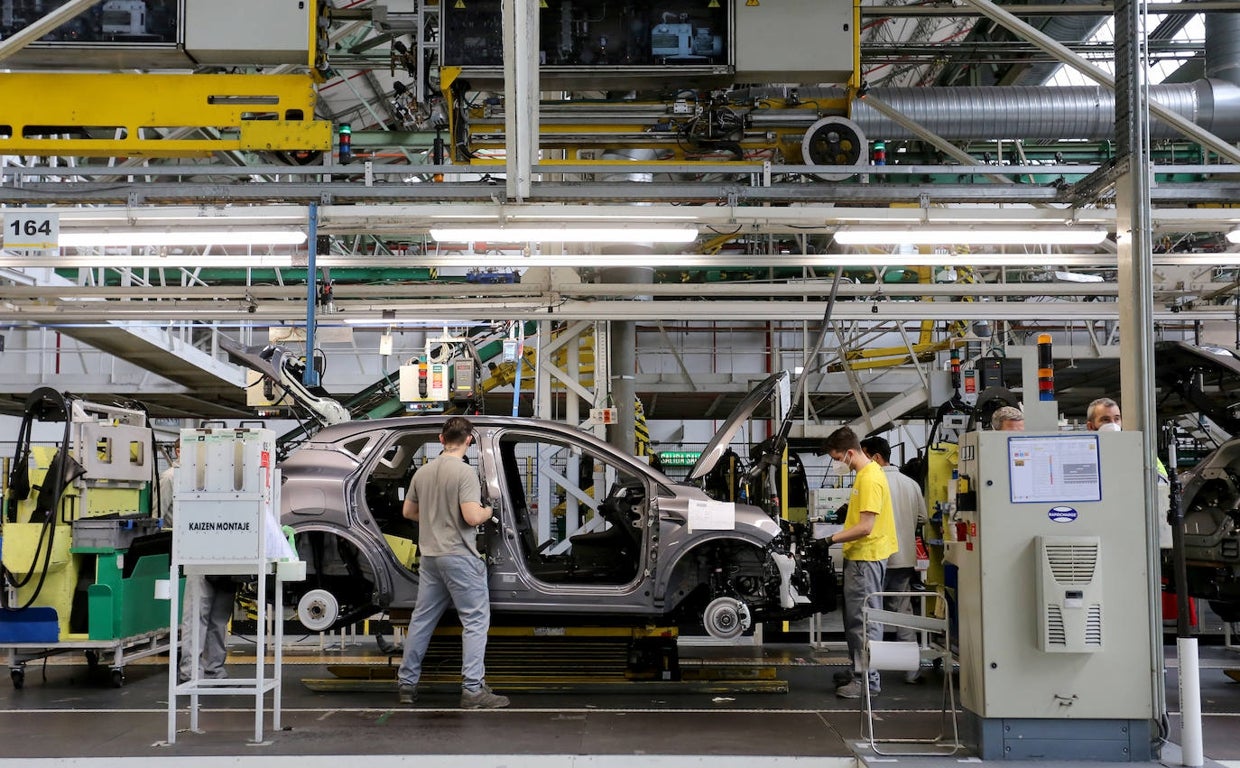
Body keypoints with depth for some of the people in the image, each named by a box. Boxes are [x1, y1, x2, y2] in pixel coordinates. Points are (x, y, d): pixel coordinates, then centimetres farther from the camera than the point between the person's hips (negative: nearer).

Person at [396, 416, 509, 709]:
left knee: (422, 620, 14)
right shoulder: (465, 473, -14)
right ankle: (473, 690, -5)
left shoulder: (423, 471, 8)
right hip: (459, 557, -7)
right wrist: (487, 512, -1)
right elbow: (472, 517, -22)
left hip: (430, 557, 7)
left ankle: (406, 684, 20)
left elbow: (408, 511, 17)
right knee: (475, 621, -1)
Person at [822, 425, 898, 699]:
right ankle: (858, 673, 25)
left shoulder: (870, 479, -19)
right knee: (855, 619, 16)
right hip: (858, 556, 11)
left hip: (867, 558, -11)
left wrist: (832, 539, -18)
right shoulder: (864, 474, 13)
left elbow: (865, 527, -23)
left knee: (864, 620, -6)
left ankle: (868, 680, -2)